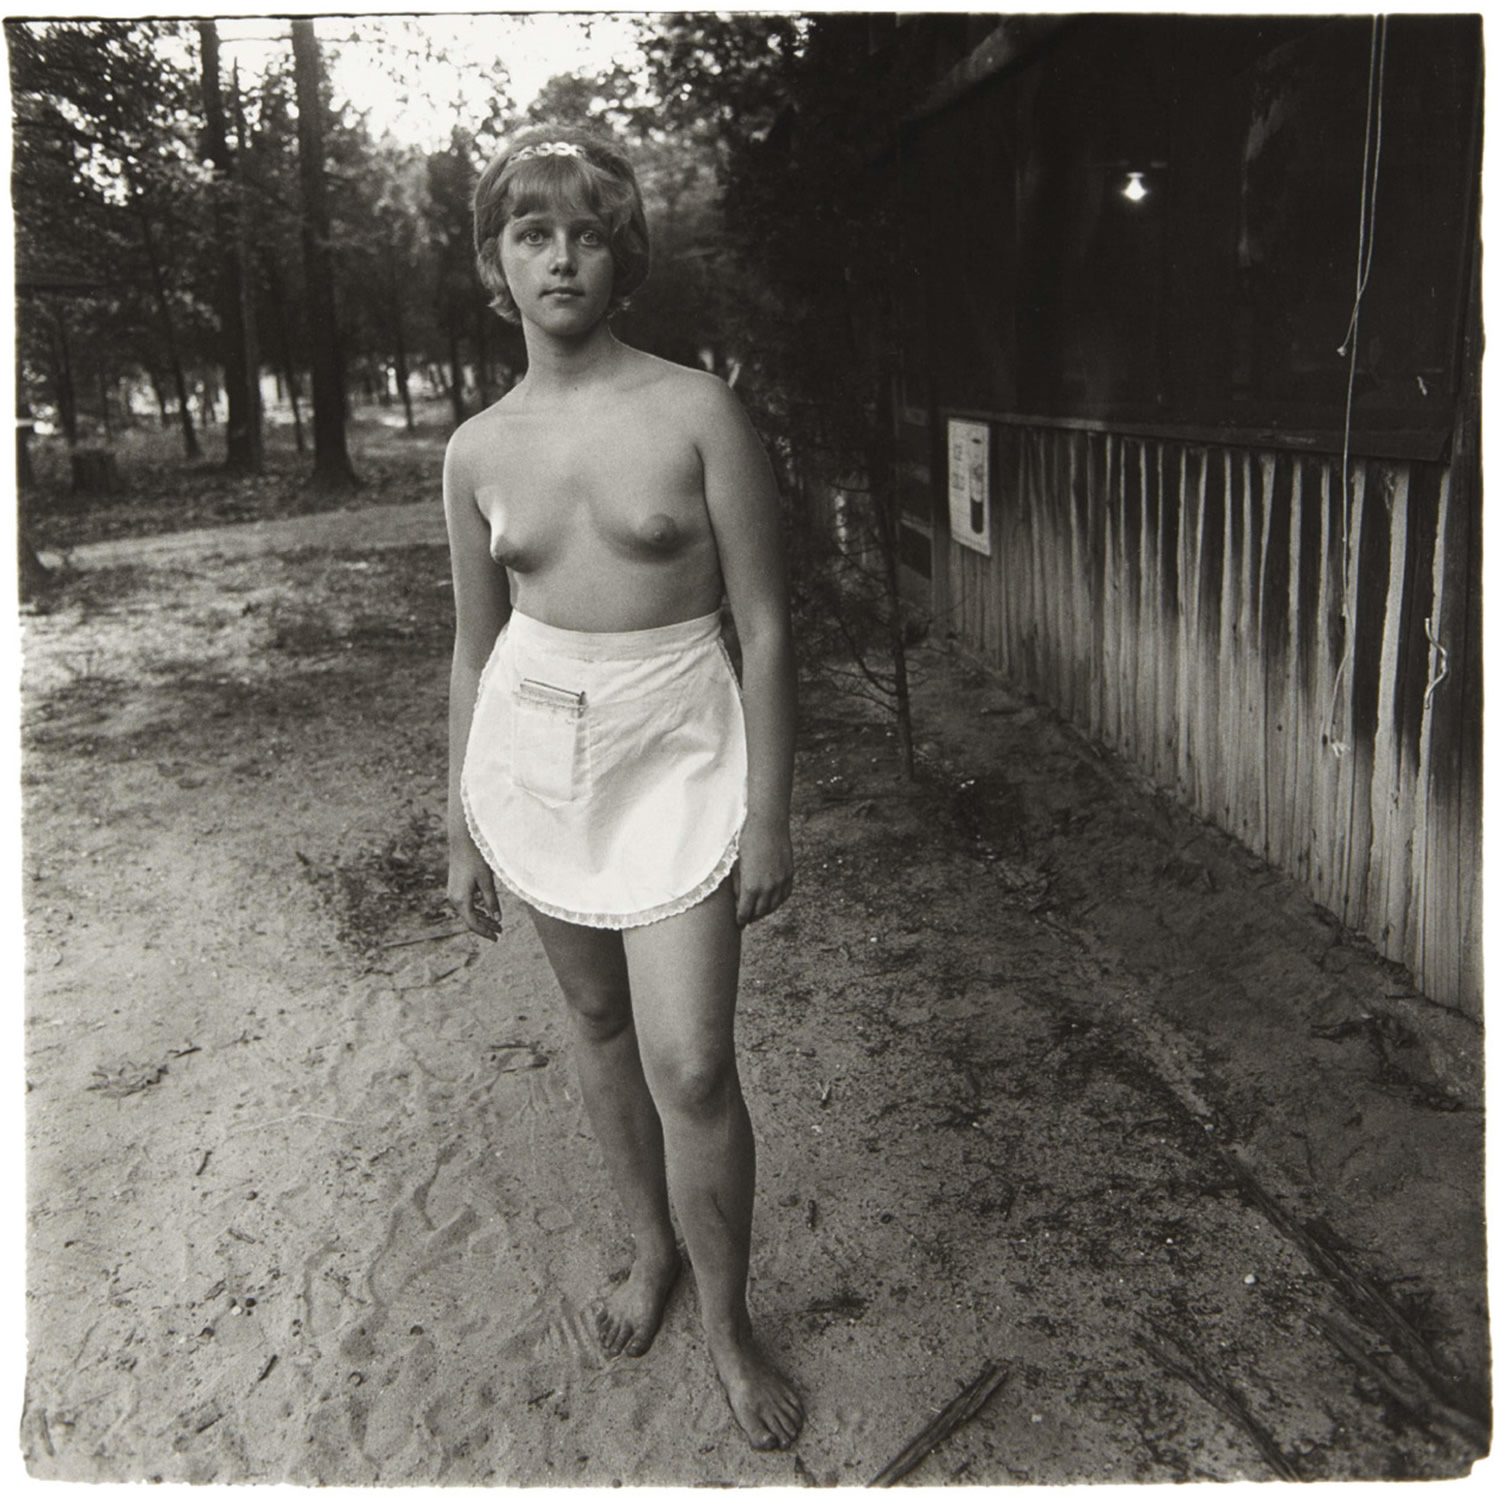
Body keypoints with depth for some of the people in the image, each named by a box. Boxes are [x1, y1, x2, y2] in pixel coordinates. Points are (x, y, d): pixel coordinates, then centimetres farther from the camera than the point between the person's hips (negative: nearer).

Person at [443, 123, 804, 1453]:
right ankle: (652, 1247, 41)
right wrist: (462, 825, 12)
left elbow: (765, 623, -8)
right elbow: (476, 649, 10)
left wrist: (769, 813, -10)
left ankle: (728, 1323, 20)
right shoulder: (478, 452, 2)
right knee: (600, 1020, 17)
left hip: (676, 754, -4)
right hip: (532, 754, 4)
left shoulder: (698, 411, -9)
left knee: (691, 1065, -5)